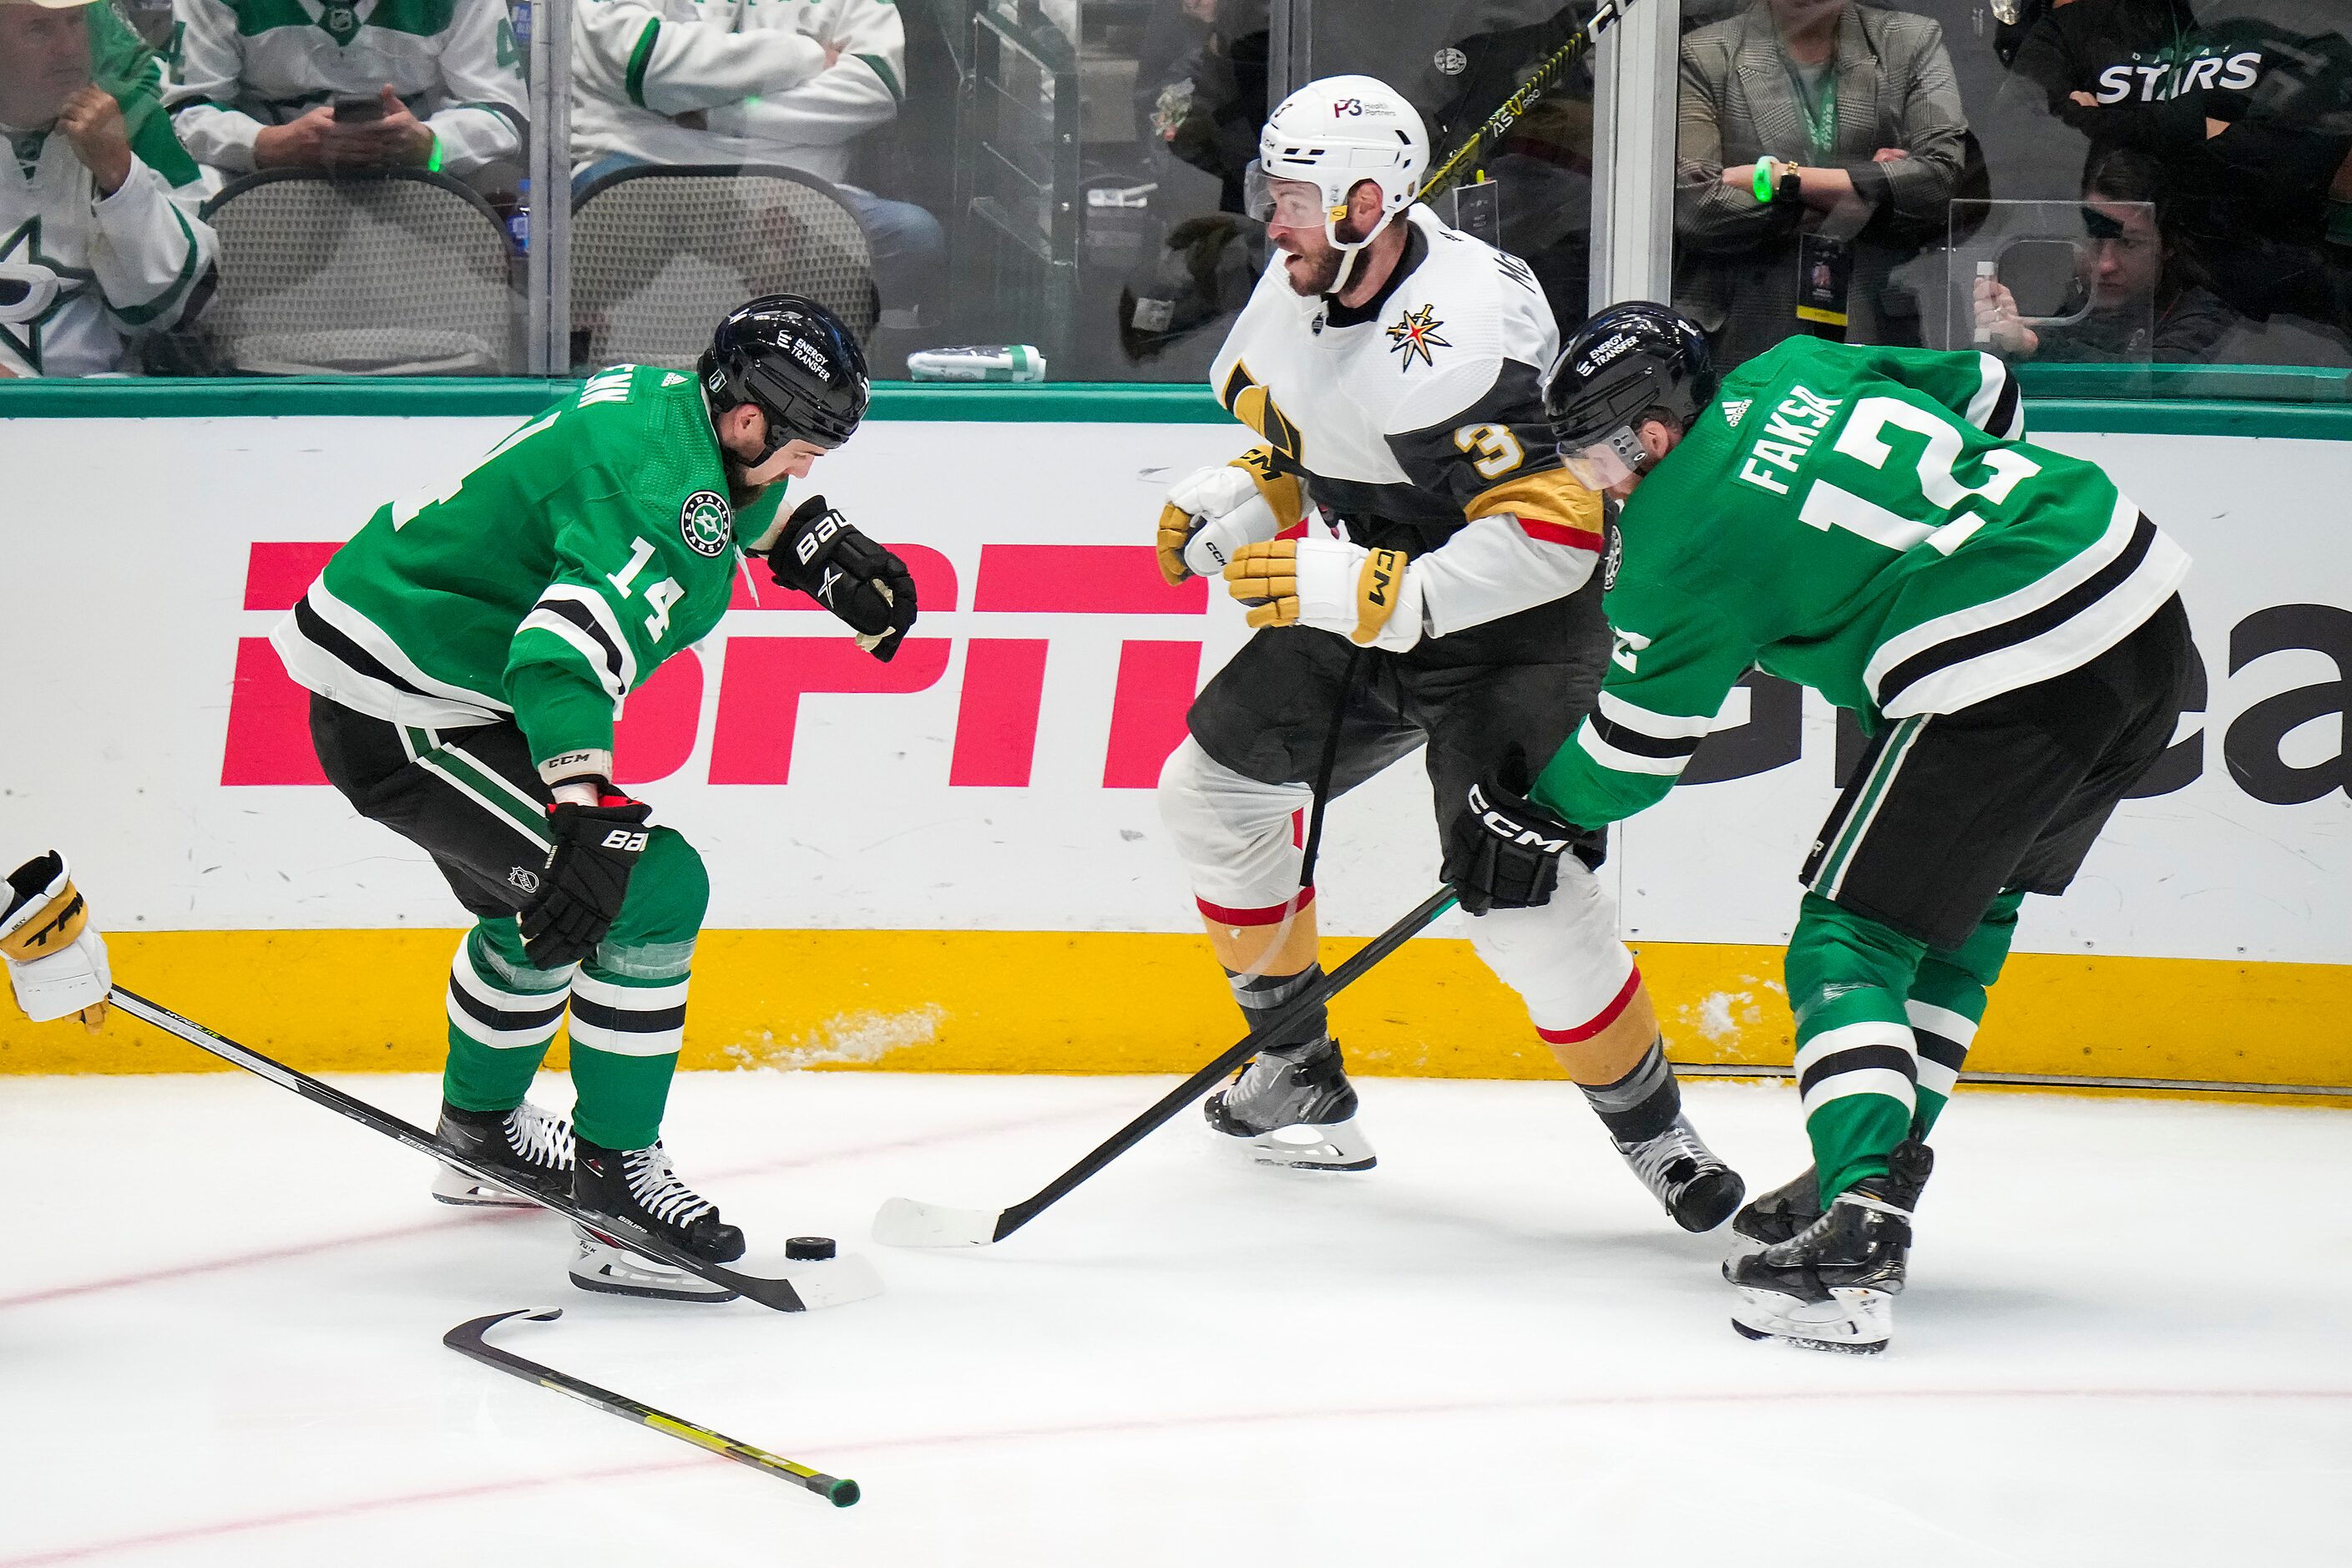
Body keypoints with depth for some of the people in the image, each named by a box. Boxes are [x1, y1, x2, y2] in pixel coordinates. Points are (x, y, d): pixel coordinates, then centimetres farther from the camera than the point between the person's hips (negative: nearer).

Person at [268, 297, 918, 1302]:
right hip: (400, 718, -11)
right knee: (653, 889, -15)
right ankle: (617, 1184, -11)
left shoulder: (665, 398, 5)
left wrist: (825, 549, 24)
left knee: (545, 895, 30)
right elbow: (567, 651, -38)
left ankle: (482, 1129, 51)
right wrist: (590, 818, -45)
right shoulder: (666, 499, -25)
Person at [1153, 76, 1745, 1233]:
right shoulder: (1305, 283, -5)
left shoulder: (1459, 334, -32)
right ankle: (1300, 1073, 25)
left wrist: (1370, 592, -38)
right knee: (1212, 783, 12)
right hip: (1360, 619, 9)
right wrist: (1239, 497, -3)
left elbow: (1556, 534, -38)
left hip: (1514, 631, -9)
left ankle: (1652, 1130, -1)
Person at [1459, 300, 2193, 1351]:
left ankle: (1855, 1239, -19)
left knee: (1850, 939, -2)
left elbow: (1643, 738, 6)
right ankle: (1881, 1170, 25)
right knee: (1968, 906, 23)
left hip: (2004, 688, -9)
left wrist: (1533, 816, 21)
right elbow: (1986, 396, 27)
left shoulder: (1681, 534, -4)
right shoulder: (1796, 371, 15)